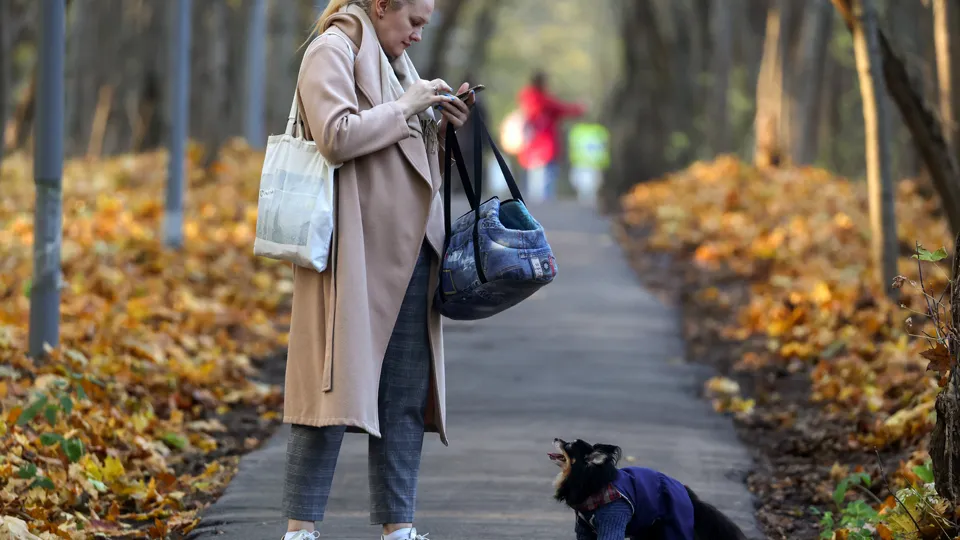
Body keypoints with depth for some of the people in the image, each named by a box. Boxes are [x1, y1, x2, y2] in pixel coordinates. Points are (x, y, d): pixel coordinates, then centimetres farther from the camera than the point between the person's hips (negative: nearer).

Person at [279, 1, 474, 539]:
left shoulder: (395, 61, 21)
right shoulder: (333, 51, -6)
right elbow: (337, 135, -21)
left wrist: (443, 125, 10)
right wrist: (405, 108, -12)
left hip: (407, 253, 9)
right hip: (354, 250, -9)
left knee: (408, 395, 7)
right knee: (338, 388, -9)